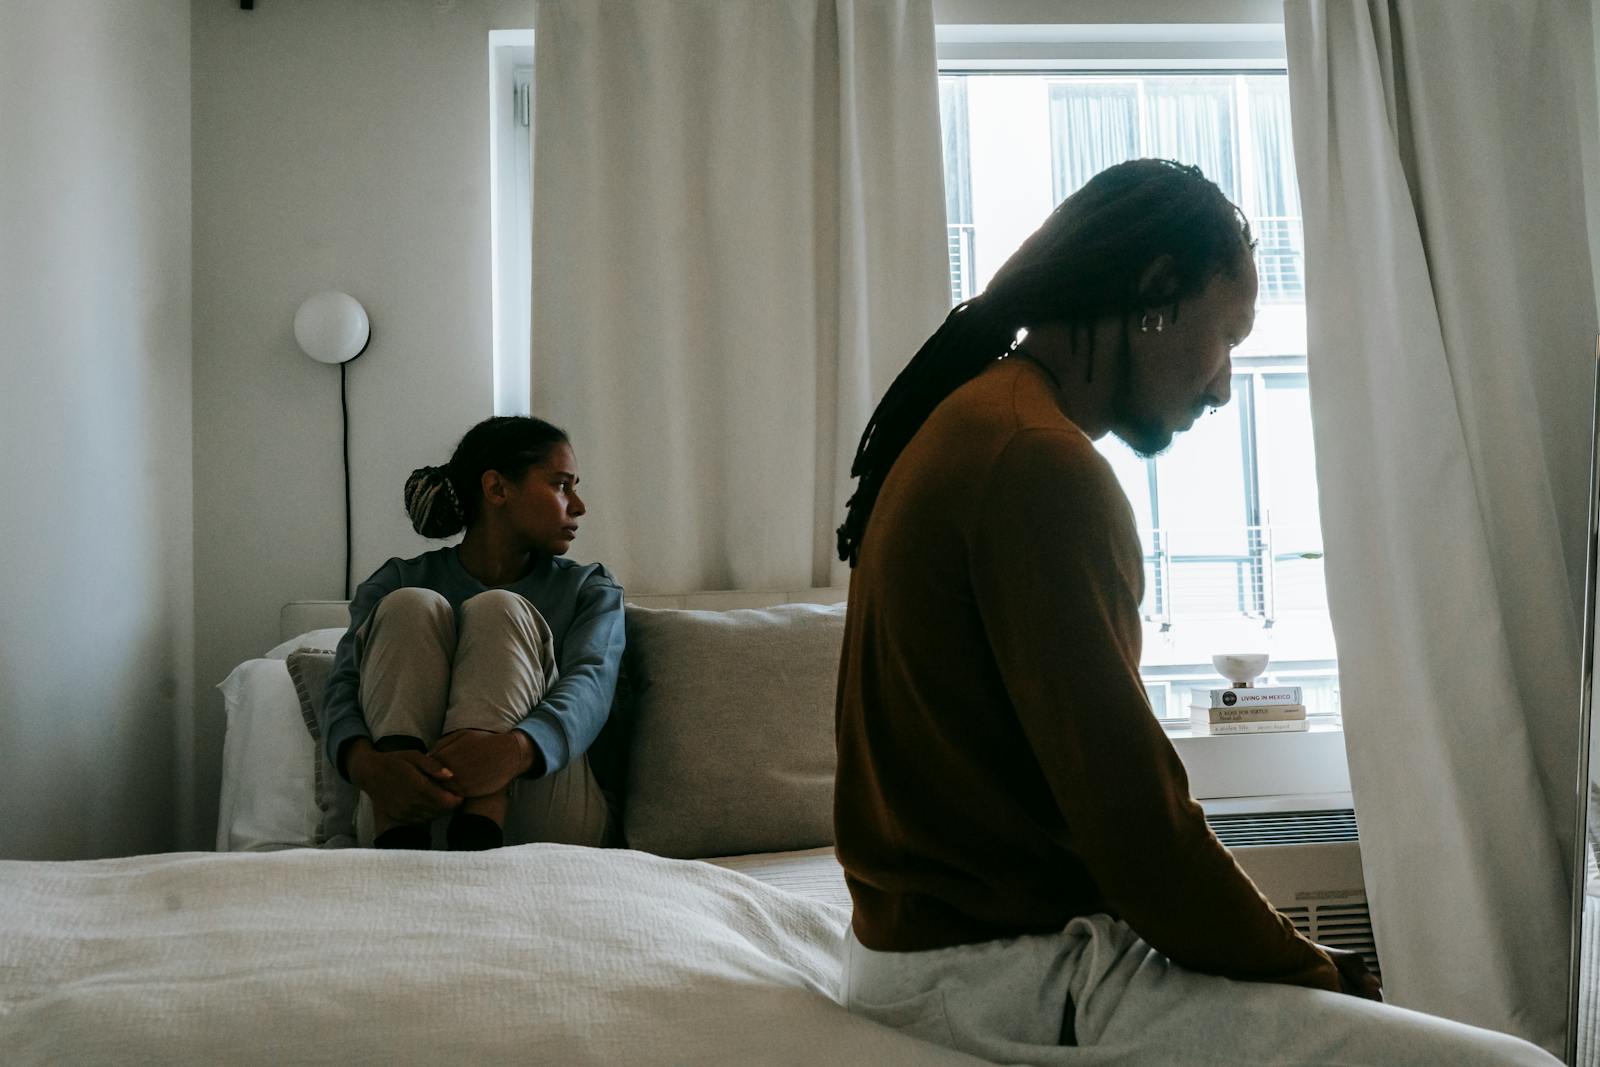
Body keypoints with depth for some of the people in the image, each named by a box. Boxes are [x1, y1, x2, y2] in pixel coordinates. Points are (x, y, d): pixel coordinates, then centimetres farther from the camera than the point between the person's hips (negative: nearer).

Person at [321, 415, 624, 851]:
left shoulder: (589, 588, 14)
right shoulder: (398, 583, 14)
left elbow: (589, 687, -8)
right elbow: (344, 686, -4)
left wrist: (516, 748, -33)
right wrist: (367, 764, -30)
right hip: (409, 811, 0)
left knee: (498, 611, -15)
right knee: (412, 606, -14)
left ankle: (474, 838, -39)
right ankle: (398, 841, -34)